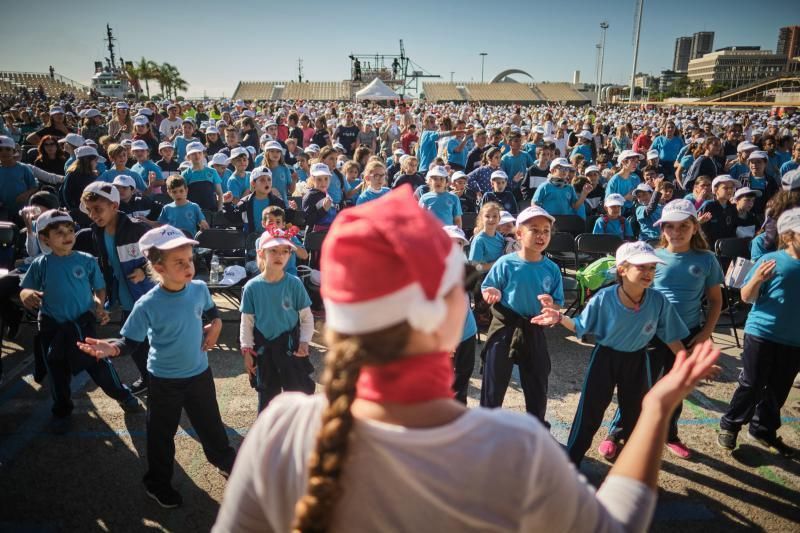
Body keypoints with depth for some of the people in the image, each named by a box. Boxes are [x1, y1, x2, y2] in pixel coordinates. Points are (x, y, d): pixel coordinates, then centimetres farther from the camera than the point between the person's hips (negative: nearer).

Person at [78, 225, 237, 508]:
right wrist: (111, 348, -37)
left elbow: (211, 309, 11)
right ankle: (158, 484, 39)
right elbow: (130, 341, -17)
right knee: (161, 434, 15)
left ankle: (225, 461, 47)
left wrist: (215, 325, -7)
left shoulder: (199, 289, -11)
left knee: (210, 423, 21)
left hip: (199, 373, 3)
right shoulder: (147, 305, -24)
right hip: (164, 381, -3)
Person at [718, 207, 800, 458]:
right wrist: (757, 280, -27)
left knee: (778, 389, 15)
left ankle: (764, 430, 31)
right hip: (761, 334, -4)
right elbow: (747, 297, -8)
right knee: (751, 385, 3)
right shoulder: (770, 260, -11)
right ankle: (730, 426, 19)